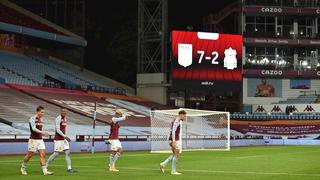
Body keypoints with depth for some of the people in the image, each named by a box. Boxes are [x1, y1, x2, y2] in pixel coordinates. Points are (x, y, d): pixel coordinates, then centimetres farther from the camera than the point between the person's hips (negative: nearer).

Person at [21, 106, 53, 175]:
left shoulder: (40, 119, 12)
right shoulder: (33, 118, -12)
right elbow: (33, 128, -25)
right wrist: (42, 132, -32)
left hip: (40, 139, 7)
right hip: (33, 140, -7)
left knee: (43, 155, -4)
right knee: (29, 155, 4)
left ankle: (45, 171, -8)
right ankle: (23, 168, 25)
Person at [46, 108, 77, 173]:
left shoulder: (65, 118, 12)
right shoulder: (58, 119, -14)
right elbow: (57, 130, -20)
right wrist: (65, 136, -23)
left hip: (63, 138, 8)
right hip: (58, 139, -8)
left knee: (68, 152, 1)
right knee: (56, 153, -6)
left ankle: (69, 168, 2)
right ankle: (46, 166, 8)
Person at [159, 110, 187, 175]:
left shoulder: (176, 121, 17)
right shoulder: (176, 121, -15)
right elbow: (173, 131, -23)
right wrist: (174, 142, -26)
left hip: (175, 140, 10)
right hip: (175, 140, -10)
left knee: (175, 155, 16)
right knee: (176, 155, -4)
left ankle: (163, 164, 9)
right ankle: (173, 171, 0)